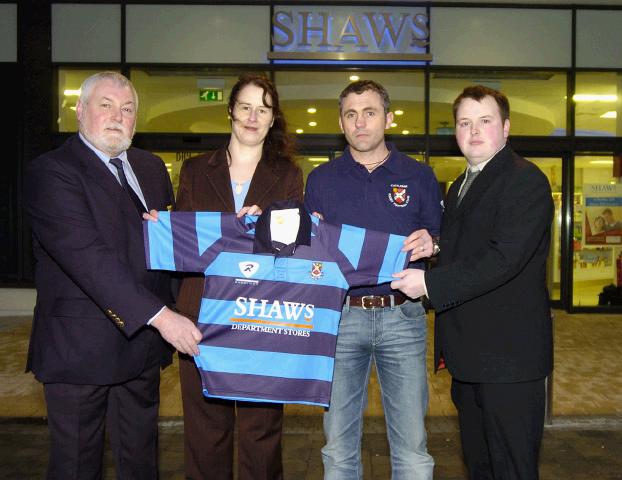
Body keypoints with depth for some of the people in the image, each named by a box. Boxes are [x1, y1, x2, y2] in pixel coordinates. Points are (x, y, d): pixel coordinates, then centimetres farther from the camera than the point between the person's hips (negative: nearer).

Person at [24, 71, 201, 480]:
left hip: (143, 341, 6)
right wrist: (160, 316, -28)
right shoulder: (51, 171, -11)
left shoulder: (151, 168, 12)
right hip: (79, 348, -6)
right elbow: (88, 257, -23)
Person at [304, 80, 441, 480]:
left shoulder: (419, 176, 6)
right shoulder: (321, 180, 9)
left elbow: (441, 247, 8)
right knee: (339, 447, 11)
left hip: (402, 315, -1)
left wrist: (430, 245, -14)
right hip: (339, 315, 1)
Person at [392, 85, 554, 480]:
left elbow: (505, 258, -22)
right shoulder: (459, 187, 18)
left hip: (508, 355, -8)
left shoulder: (526, 180, -11)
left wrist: (430, 283, -20)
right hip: (469, 356, 9)